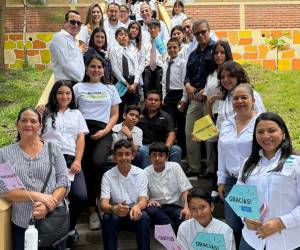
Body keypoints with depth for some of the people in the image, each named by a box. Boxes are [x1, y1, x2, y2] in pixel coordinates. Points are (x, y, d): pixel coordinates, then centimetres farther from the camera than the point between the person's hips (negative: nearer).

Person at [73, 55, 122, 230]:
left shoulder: (110, 89, 22)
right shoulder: (78, 87, 19)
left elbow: (115, 114, 16)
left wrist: (106, 130, -1)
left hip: (103, 131, 0)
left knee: (97, 162, -27)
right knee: (85, 168, -13)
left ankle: (99, 198, -5)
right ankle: (92, 209, -4)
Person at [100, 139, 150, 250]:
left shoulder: (140, 173, -3)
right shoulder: (108, 175, -6)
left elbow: (143, 200, -11)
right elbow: (103, 204, -16)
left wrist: (137, 207, -38)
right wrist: (113, 209, -41)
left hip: (135, 213, 0)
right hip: (116, 214, 0)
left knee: (143, 217, -32)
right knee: (107, 218, -32)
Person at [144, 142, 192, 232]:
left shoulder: (175, 167, 7)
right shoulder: (146, 172, 6)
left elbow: (185, 190, 2)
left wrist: (186, 207, -16)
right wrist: (149, 200, -18)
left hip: (176, 206, -1)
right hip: (158, 208, 2)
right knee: (150, 210, -34)